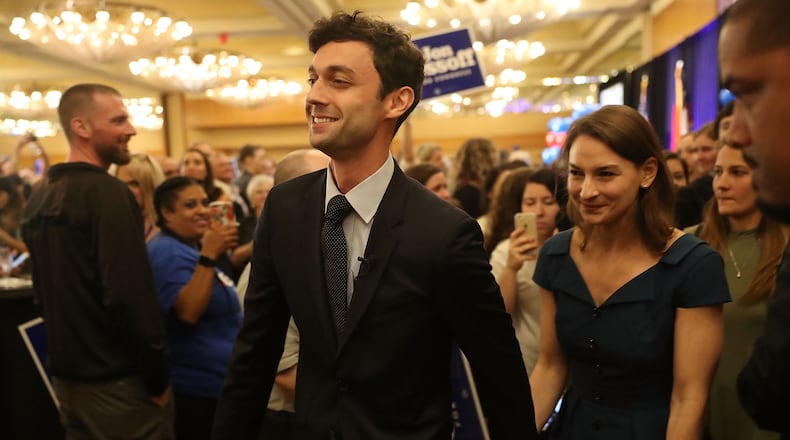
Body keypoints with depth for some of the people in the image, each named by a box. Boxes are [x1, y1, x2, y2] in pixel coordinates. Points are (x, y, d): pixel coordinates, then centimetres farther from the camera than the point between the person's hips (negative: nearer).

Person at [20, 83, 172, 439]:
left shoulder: (37, 198, 8)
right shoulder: (106, 193, -19)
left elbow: (49, 291, 15)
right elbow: (131, 295, -25)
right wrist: (158, 376, -15)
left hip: (66, 374, 8)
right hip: (117, 380, -8)